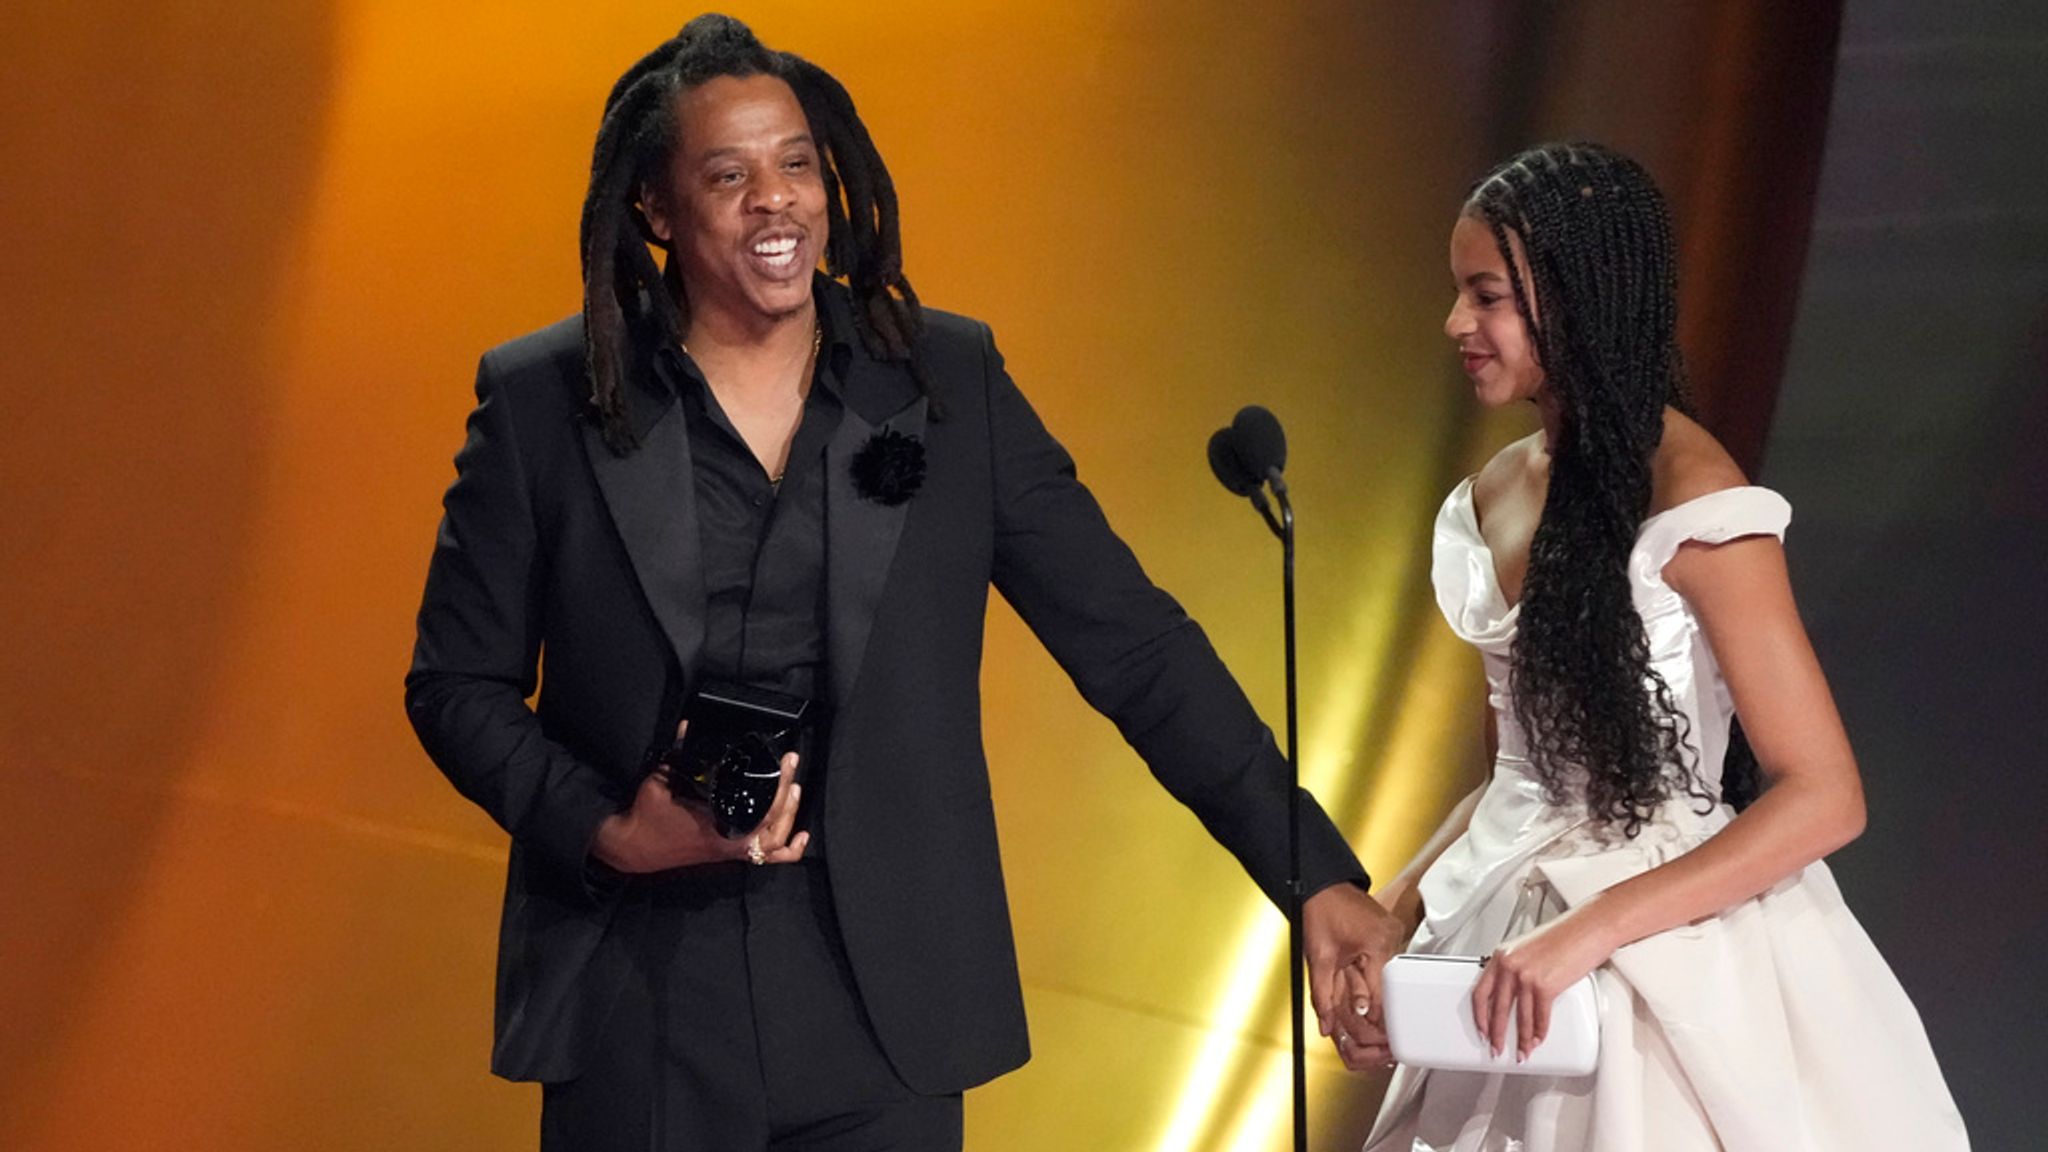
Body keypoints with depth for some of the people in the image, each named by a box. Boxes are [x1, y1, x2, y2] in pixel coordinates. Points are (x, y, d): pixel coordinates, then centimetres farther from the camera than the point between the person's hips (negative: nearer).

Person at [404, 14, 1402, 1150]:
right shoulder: (542, 402, 0)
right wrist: (609, 834, -10)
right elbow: (457, 684, 7)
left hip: (884, 1015, 1)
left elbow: (1132, 645, 3)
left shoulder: (950, 382, 3)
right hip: (638, 1018, -1)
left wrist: (1316, 875, -2)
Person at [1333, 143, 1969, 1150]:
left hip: (1671, 954, -7)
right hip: (1513, 951, 7)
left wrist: (1592, 928, -24)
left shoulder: (1687, 499, -16)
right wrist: (1391, 914, 2)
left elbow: (1824, 798, -17)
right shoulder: (1494, 495, 6)